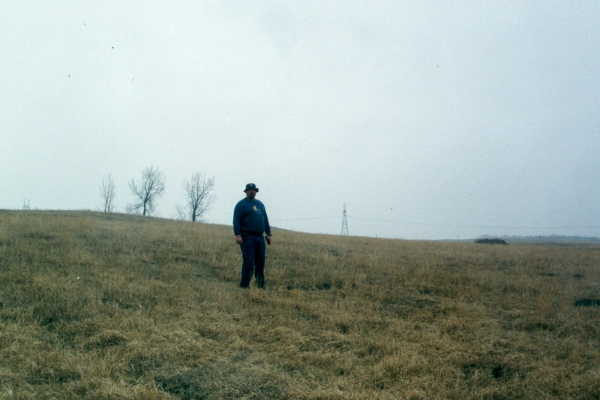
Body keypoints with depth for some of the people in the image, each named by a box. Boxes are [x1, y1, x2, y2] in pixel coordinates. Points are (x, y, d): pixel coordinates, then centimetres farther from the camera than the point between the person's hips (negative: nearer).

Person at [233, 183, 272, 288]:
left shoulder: (260, 204, 20)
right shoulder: (241, 204, 0)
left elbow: (265, 220, 21)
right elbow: (236, 220, -8)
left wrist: (268, 234, 15)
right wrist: (237, 235, -18)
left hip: (260, 237, 6)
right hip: (247, 237, -6)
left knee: (261, 262, 9)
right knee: (249, 262, -10)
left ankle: (261, 285, 18)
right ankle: (244, 285, -4)